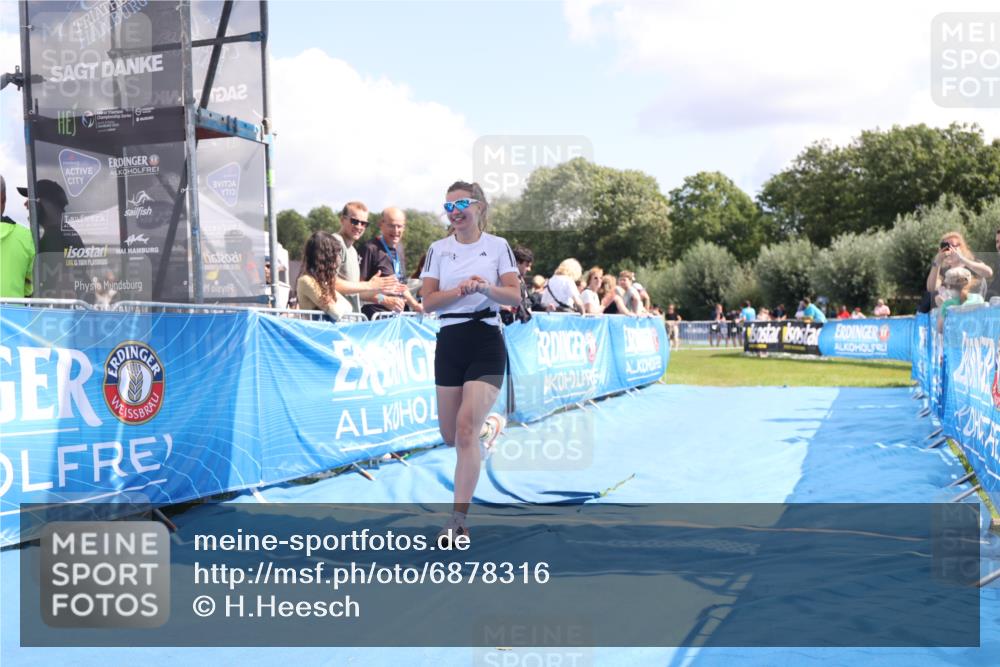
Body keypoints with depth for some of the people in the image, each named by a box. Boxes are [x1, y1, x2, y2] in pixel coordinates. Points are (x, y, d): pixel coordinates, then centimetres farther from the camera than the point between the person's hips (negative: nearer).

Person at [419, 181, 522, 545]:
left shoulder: (498, 246, 2)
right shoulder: (438, 249, 7)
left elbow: (515, 296, -3)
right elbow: (428, 301, -1)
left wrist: (487, 288, -22)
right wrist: (461, 289, -18)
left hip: (486, 344, -3)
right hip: (449, 343, 4)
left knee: (465, 430, -15)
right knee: (450, 436, 10)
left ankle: (458, 519, -11)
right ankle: (490, 422, 45)